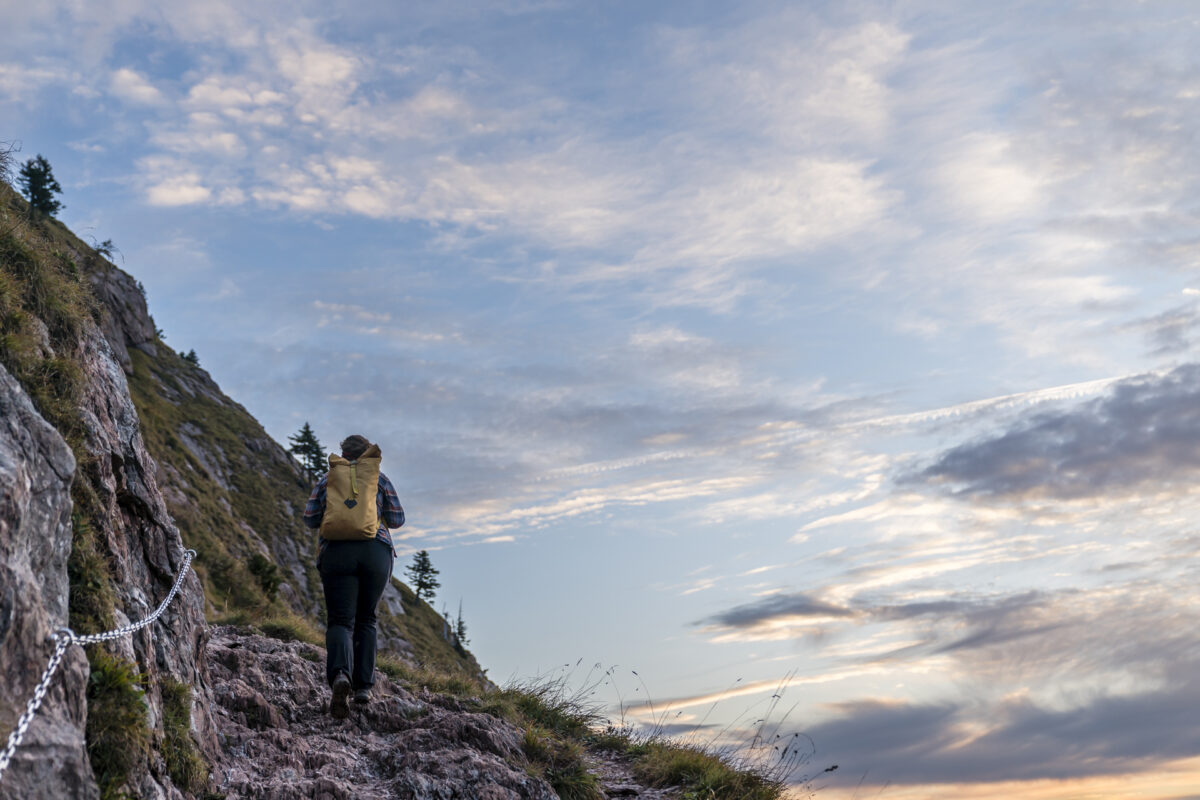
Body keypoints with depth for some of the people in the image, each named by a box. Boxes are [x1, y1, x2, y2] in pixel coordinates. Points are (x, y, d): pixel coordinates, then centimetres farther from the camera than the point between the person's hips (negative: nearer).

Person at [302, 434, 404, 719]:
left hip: (337, 553, -1)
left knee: (340, 621, -3)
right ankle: (363, 686, 12)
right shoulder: (380, 479, 11)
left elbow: (310, 519, 9)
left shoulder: (327, 479, 12)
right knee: (366, 620, 16)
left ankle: (340, 675, -31)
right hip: (376, 553, 1)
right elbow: (397, 520, 11)